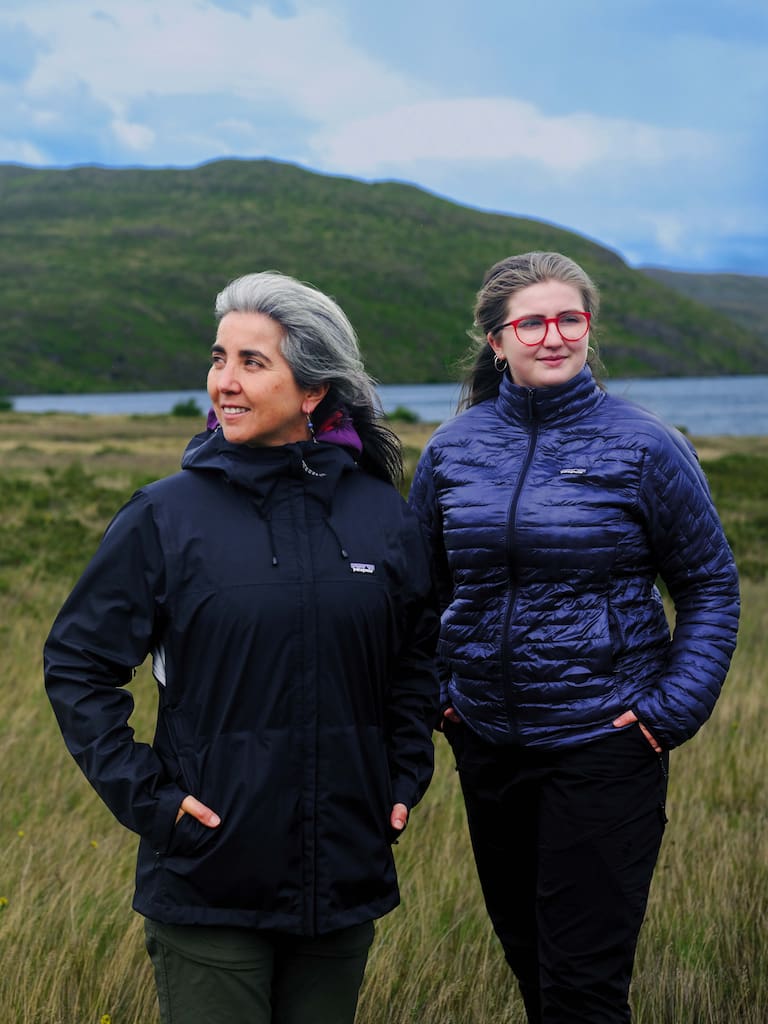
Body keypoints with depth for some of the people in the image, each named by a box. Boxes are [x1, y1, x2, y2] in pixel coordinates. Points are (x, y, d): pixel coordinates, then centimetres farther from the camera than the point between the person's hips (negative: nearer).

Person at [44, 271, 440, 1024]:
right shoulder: (167, 515, -7)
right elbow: (76, 662, -1)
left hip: (348, 877, 3)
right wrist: (142, 794, -8)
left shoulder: (382, 514, 1)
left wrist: (406, 779, 8)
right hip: (207, 889, -3)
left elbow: (416, 657, 16)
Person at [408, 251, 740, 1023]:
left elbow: (710, 585, 0)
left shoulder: (644, 447, -7)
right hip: (486, 742, 4)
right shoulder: (452, 448, 3)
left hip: (605, 740, -4)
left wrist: (678, 702, -9)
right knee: (523, 951, 19)